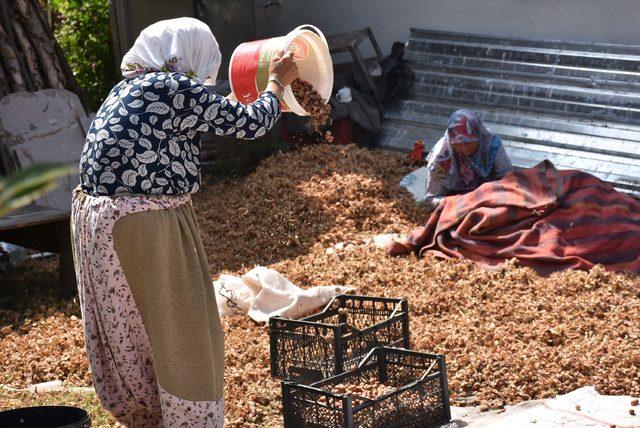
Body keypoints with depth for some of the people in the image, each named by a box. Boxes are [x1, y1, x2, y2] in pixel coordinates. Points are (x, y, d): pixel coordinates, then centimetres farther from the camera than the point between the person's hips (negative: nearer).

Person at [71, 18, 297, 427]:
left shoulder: (130, 87, 11)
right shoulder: (178, 90, -16)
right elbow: (251, 123, -7)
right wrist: (277, 82, 11)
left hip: (99, 221, 9)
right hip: (146, 232, -9)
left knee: (130, 335, 23)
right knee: (182, 336, 6)